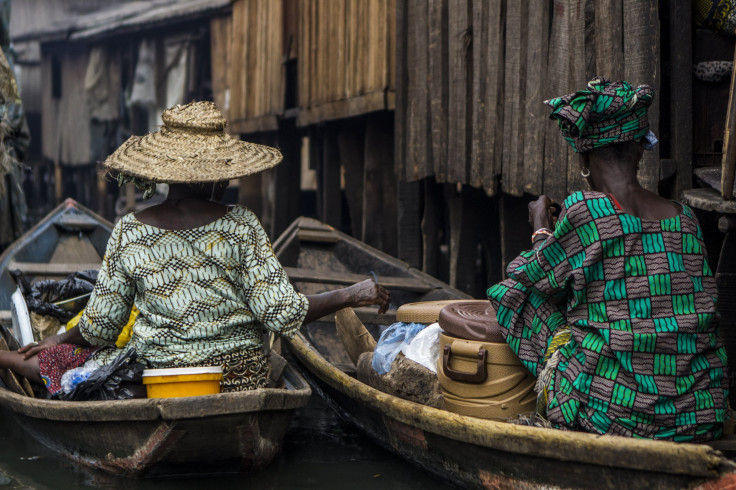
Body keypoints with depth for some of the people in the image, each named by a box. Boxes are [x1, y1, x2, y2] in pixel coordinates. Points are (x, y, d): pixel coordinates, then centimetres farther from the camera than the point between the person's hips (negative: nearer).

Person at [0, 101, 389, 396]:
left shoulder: (130, 230, -7)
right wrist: (352, 295, -2)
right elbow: (281, 314, -13)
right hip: (237, 379, 1)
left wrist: (60, 340, 19)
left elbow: (100, 327, -2)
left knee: (54, 363, 20)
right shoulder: (241, 226, -10)